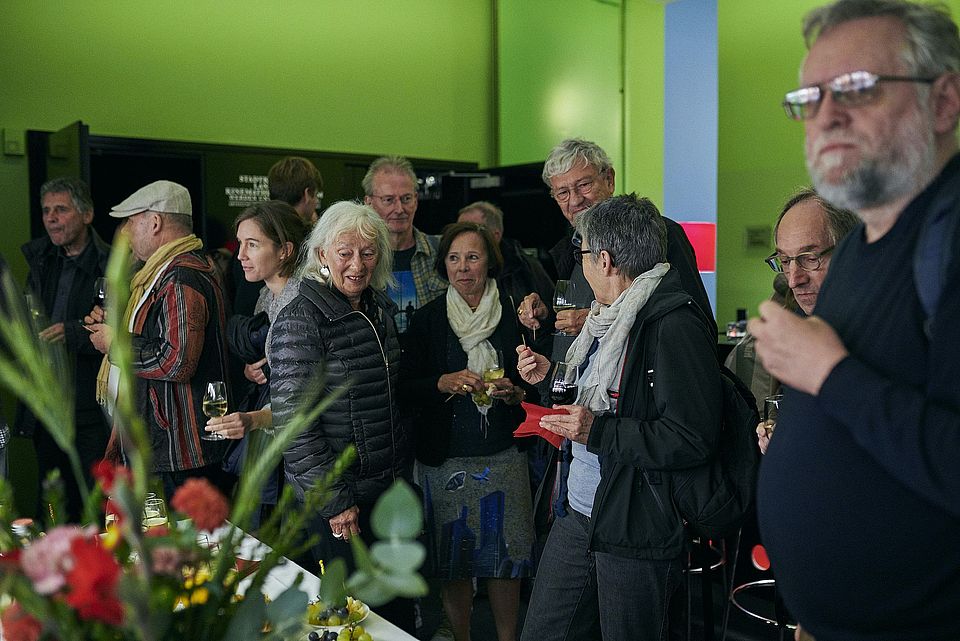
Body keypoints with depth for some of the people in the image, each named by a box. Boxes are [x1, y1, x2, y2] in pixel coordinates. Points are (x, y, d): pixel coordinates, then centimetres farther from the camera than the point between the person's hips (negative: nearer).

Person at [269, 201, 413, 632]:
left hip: (388, 486, 7)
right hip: (333, 500, -7)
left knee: (399, 607, 15)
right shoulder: (300, 320, -16)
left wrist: (400, 473, 15)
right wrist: (335, 500, -17)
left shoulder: (379, 309, 7)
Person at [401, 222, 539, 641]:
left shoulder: (513, 313, 2)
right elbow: (406, 386, 1)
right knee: (454, 559, 6)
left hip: (504, 453, 0)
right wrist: (444, 383, -16)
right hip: (447, 457, 0)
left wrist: (514, 392, -11)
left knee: (505, 555, 5)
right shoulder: (429, 318, 2)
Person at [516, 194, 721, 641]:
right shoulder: (610, 317, 12)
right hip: (577, 516, 9)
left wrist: (597, 432, -24)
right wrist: (551, 378, 10)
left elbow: (693, 440, -25)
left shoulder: (675, 325, -19)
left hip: (636, 531, -9)